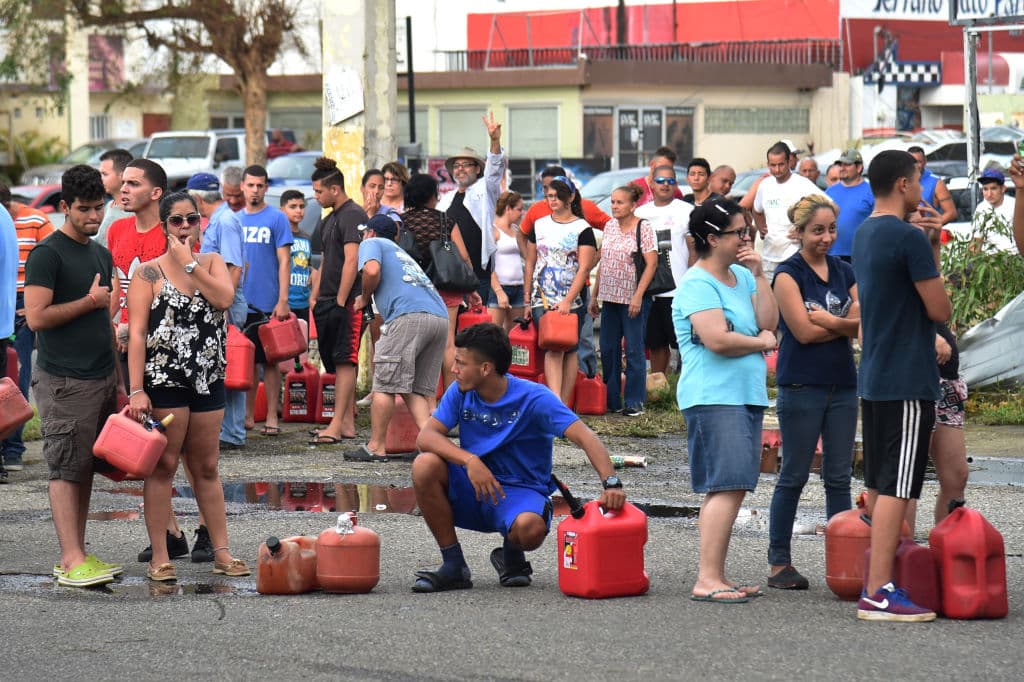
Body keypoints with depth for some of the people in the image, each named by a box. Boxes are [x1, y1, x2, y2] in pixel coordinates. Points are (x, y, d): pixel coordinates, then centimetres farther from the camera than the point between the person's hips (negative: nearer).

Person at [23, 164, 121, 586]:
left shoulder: (102, 255, 16)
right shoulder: (48, 254, -9)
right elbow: (36, 316, -17)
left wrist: (118, 375, 19)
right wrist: (88, 302, -11)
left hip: (102, 378, 8)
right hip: (65, 382, -8)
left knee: (86, 469, 8)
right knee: (66, 469, -7)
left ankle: (77, 555, 11)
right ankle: (71, 561, -10)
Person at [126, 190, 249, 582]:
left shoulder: (212, 263, 9)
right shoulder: (149, 273, -3)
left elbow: (224, 299, -12)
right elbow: (137, 334, -8)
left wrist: (189, 263, -11)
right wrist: (136, 390, -15)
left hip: (208, 381, 4)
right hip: (164, 382, -4)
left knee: (206, 468, 11)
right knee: (163, 466, -1)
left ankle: (221, 552, 14)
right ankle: (159, 557, 2)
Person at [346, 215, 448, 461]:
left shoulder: (372, 243, 15)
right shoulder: (401, 253, 38)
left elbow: (372, 270, -6)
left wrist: (364, 298, 10)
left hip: (409, 314, -7)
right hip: (440, 316, 8)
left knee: (385, 384, -1)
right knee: (420, 390, 10)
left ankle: (377, 447, 1)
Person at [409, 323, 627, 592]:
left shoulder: (533, 398, -14)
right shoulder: (460, 393, -2)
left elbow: (585, 437, -23)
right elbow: (426, 436, -13)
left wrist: (611, 483, -40)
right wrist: (469, 460, -32)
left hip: (520, 491, -4)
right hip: (473, 489, 4)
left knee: (529, 527, -39)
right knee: (425, 466, -25)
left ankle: (511, 555, 2)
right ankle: (453, 565, -11)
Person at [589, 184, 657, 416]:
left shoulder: (643, 227, -7)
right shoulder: (610, 226, 11)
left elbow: (651, 264, -11)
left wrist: (638, 296, -18)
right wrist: (595, 296, 15)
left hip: (632, 299, -6)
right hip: (610, 298, 6)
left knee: (633, 350, -3)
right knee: (608, 350, 8)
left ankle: (635, 402, 2)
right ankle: (611, 401, 17)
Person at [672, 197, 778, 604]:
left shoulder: (742, 276, 17)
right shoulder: (698, 284, -10)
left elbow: (769, 323, 8)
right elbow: (717, 339, -20)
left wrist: (758, 276, 1)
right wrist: (762, 342, -5)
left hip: (746, 395, 9)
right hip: (713, 398, -9)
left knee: (731, 488, 9)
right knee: (727, 486, -16)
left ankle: (716, 578, 13)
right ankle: (707, 581, -17)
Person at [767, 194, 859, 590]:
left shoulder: (845, 272, 11)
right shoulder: (788, 274, -5)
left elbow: (862, 323, 1)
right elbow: (803, 331, -14)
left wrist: (826, 319, -15)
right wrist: (844, 324, -6)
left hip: (843, 385, 5)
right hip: (801, 386, -5)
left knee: (839, 478, 6)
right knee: (794, 476, 0)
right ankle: (779, 563, 7)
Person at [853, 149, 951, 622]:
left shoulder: (863, 236, 13)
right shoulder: (910, 238, -16)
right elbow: (940, 310, -14)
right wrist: (935, 276, 6)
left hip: (873, 378, 9)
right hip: (908, 381, -9)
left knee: (878, 484, 14)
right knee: (896, 487, -9)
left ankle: (875, 580, 19)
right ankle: (879, 593, -12)